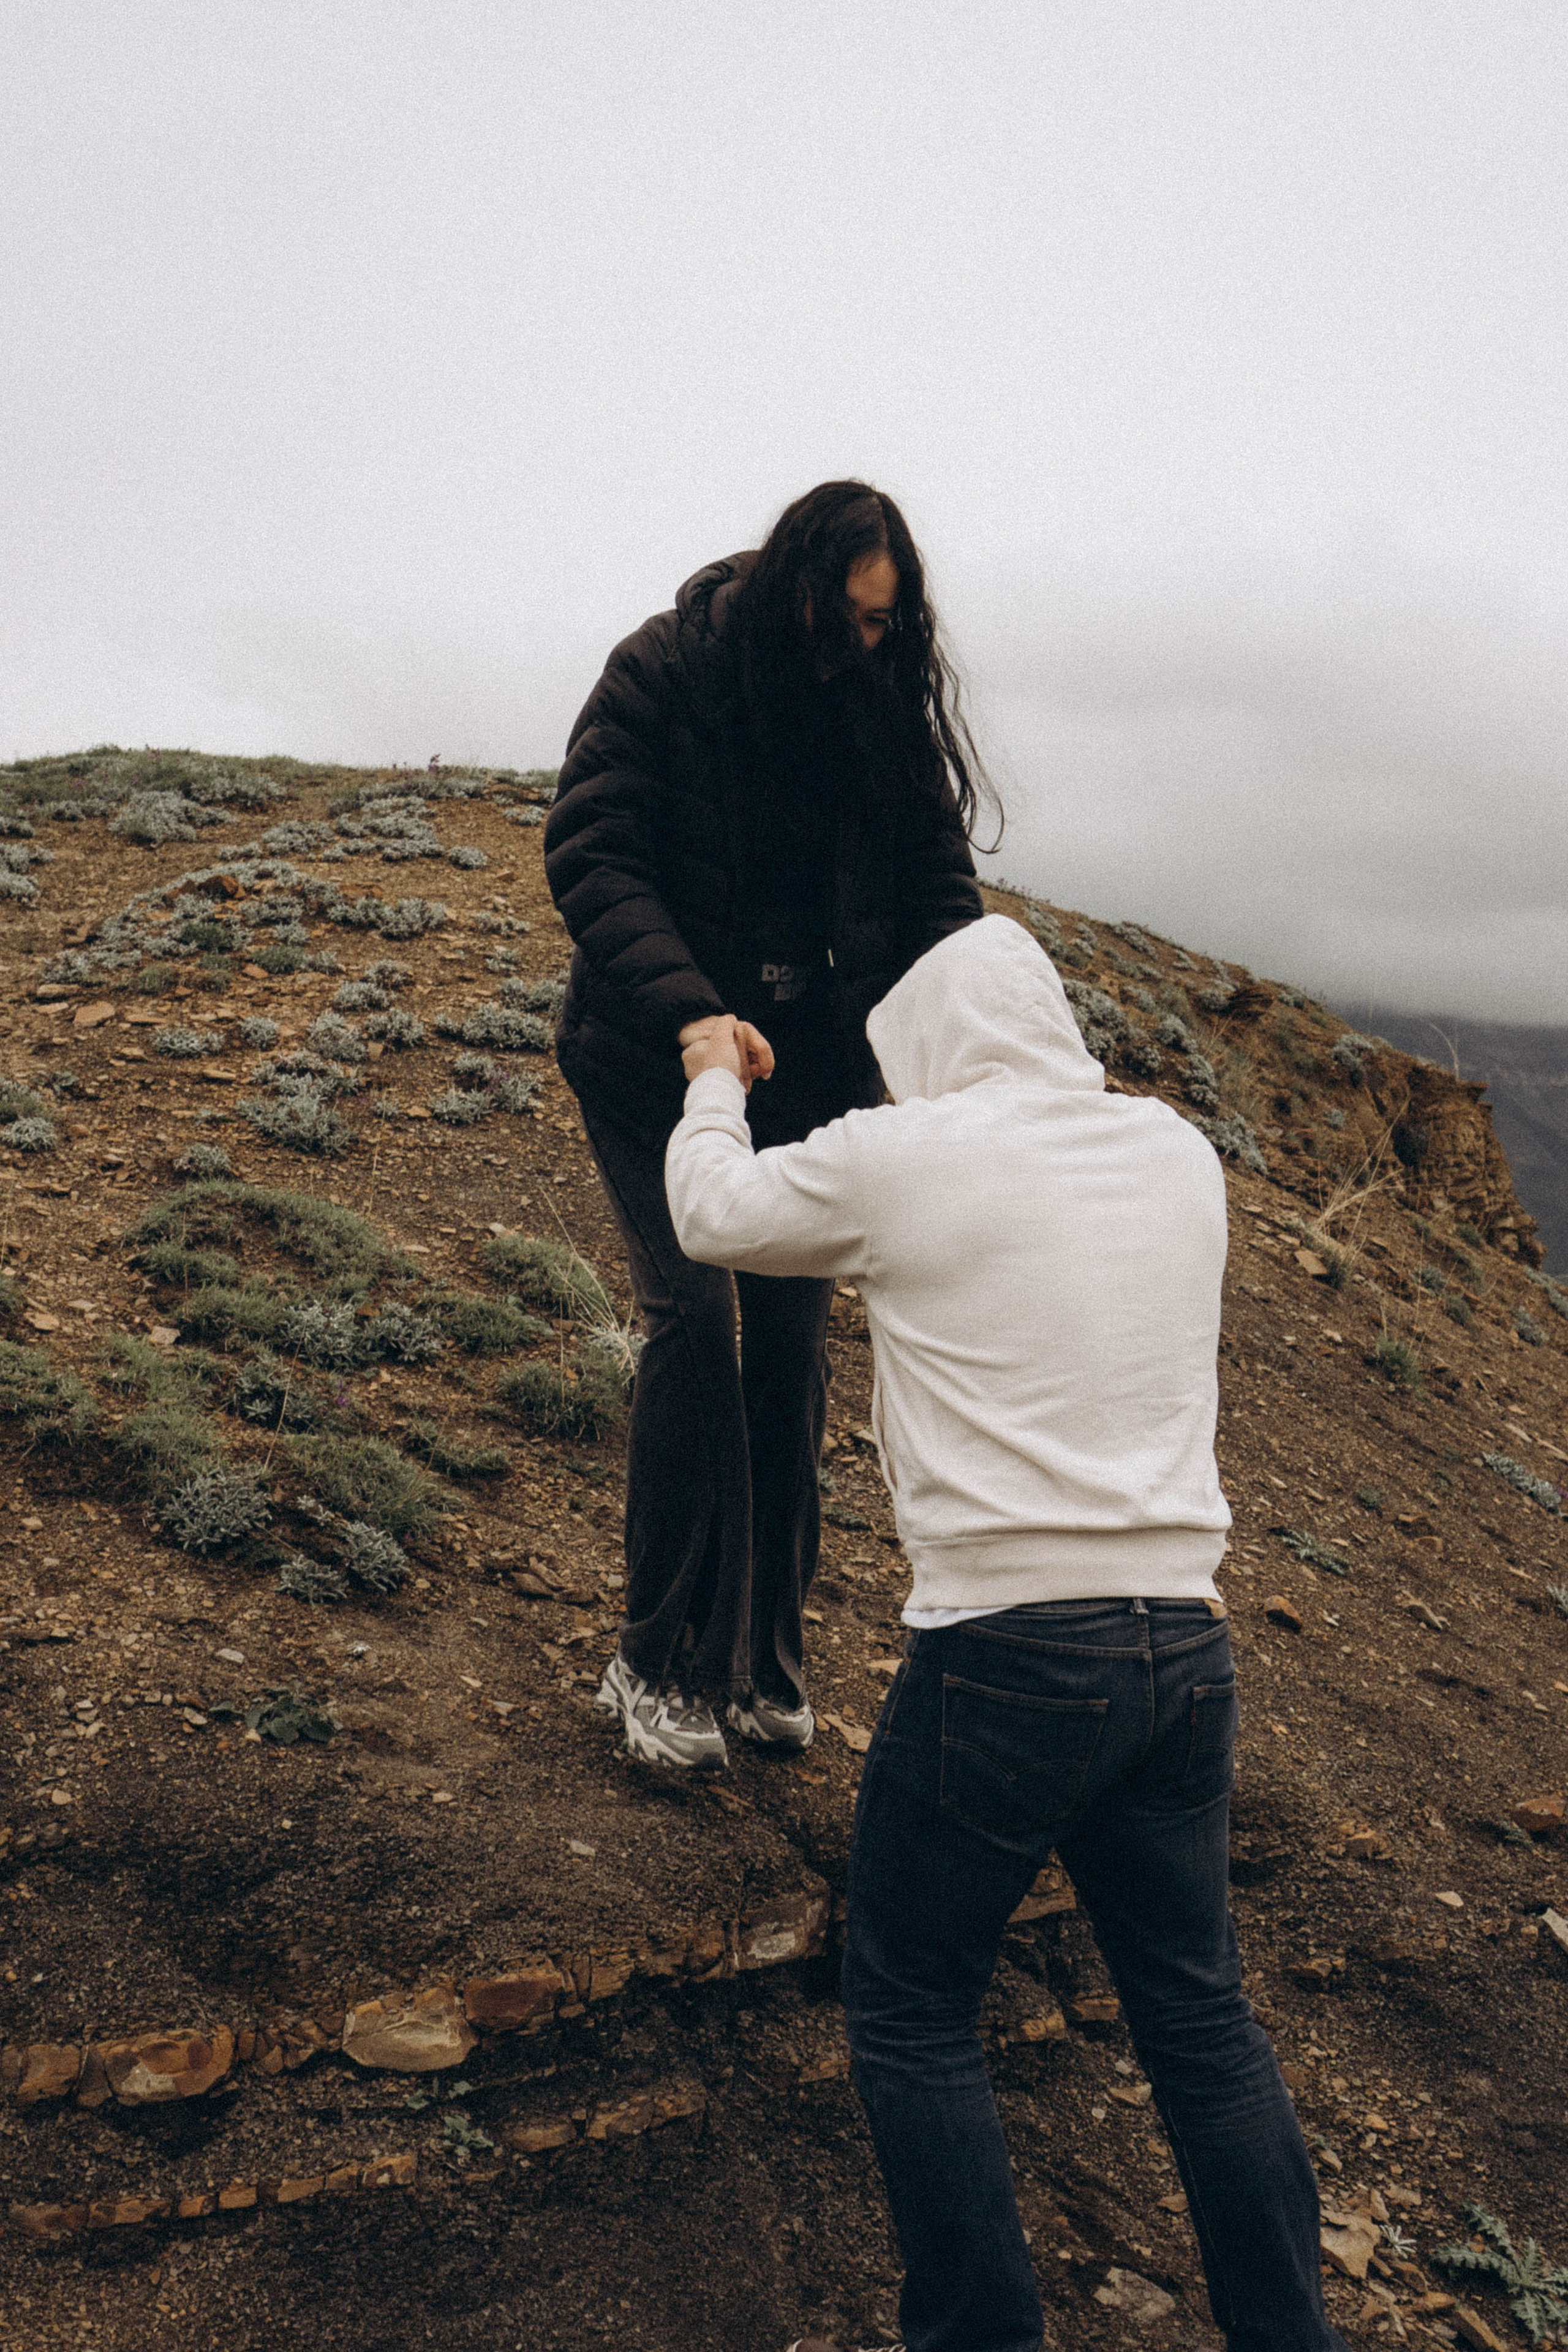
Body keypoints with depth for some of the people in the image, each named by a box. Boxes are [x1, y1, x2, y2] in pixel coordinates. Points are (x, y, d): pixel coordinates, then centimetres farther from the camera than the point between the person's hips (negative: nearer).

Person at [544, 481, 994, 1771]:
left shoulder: (885, 701, 0)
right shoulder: (665, 670, -12)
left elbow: (938, 875, 0)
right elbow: (591, 852, -18)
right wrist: (688, 1008, -33)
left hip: (807, 1060, 4)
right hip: (656, 1058, -4)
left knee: (794, 1334, 3)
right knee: (694, 1315, -14)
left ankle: (763, 1652, 17)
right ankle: (661, 1662, 1)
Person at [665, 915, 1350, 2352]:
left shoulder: (900, 1158, -8)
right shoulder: (1181, 1153, 8)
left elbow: (715, 1214, 9)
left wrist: (714, 1086, 29)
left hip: (1007, 1654, -6)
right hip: (1187, 1645, 6)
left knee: (911, 2016, 12)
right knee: (1200, 2012, 19)